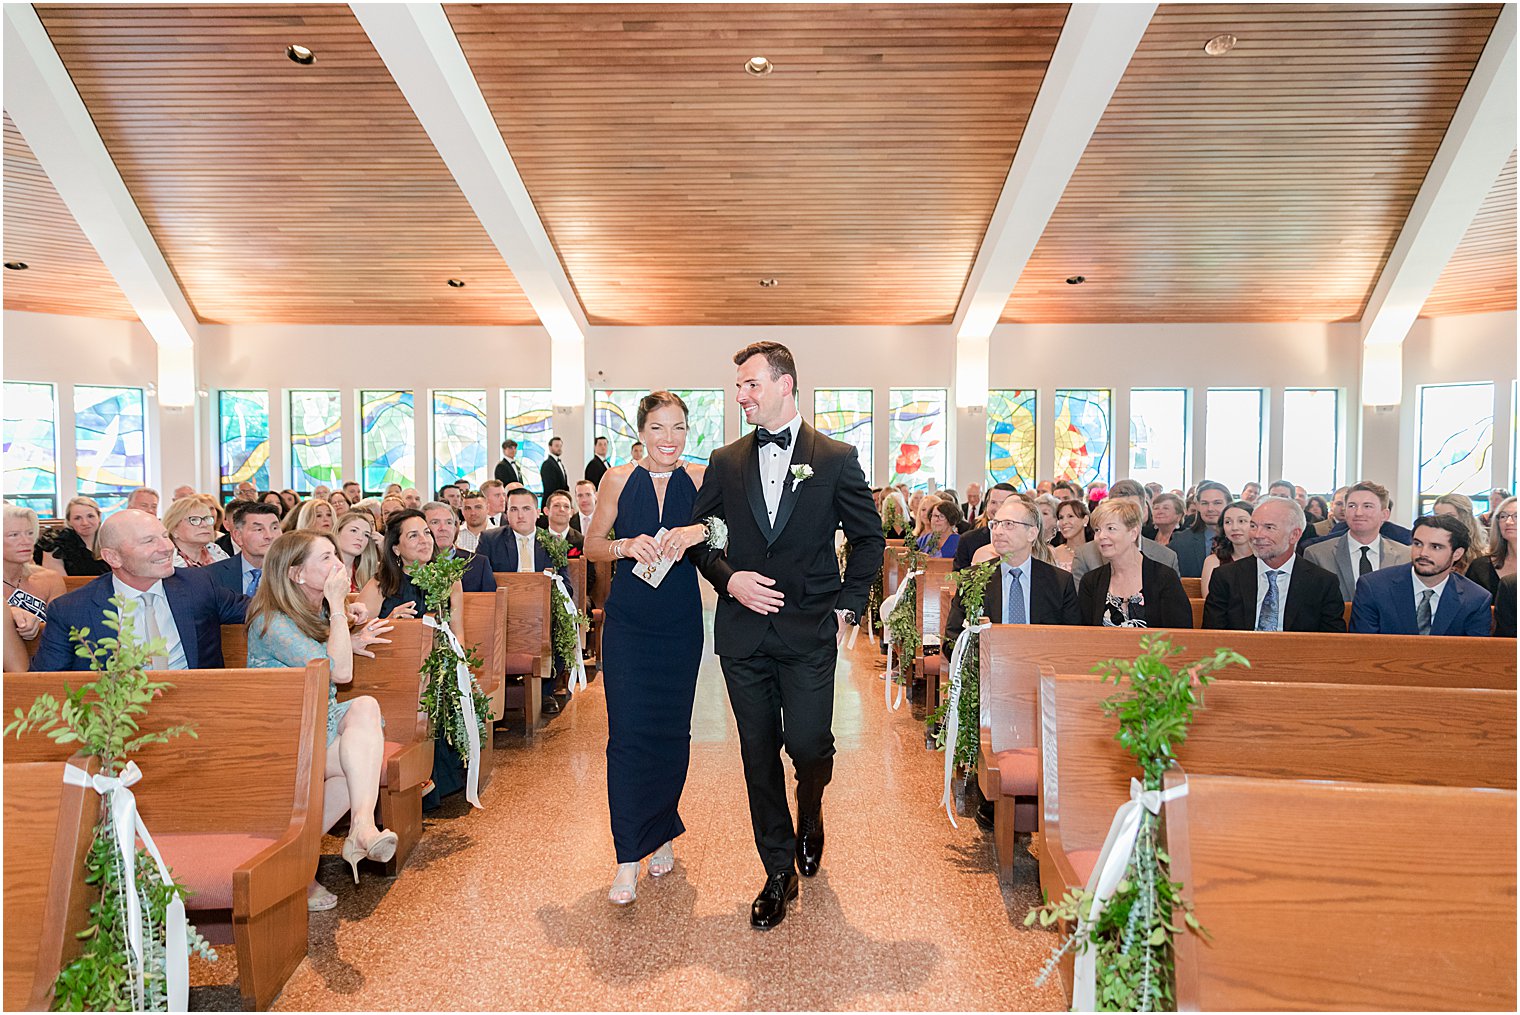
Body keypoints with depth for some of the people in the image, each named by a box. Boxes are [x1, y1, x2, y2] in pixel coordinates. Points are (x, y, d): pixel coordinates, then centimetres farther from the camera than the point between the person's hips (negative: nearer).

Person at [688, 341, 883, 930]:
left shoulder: (836, 458, 1)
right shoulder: (726, 462, 7)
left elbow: (868, 537, 6)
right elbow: (699, 534, 12)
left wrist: (847, 605, -1)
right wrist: (728, 578, -6)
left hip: (809, 633, -2)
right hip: (743, 633, 3)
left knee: (807, 743, -4)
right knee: (759, 754, 8)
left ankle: (810, 811, 34)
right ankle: (779, 872, 26)